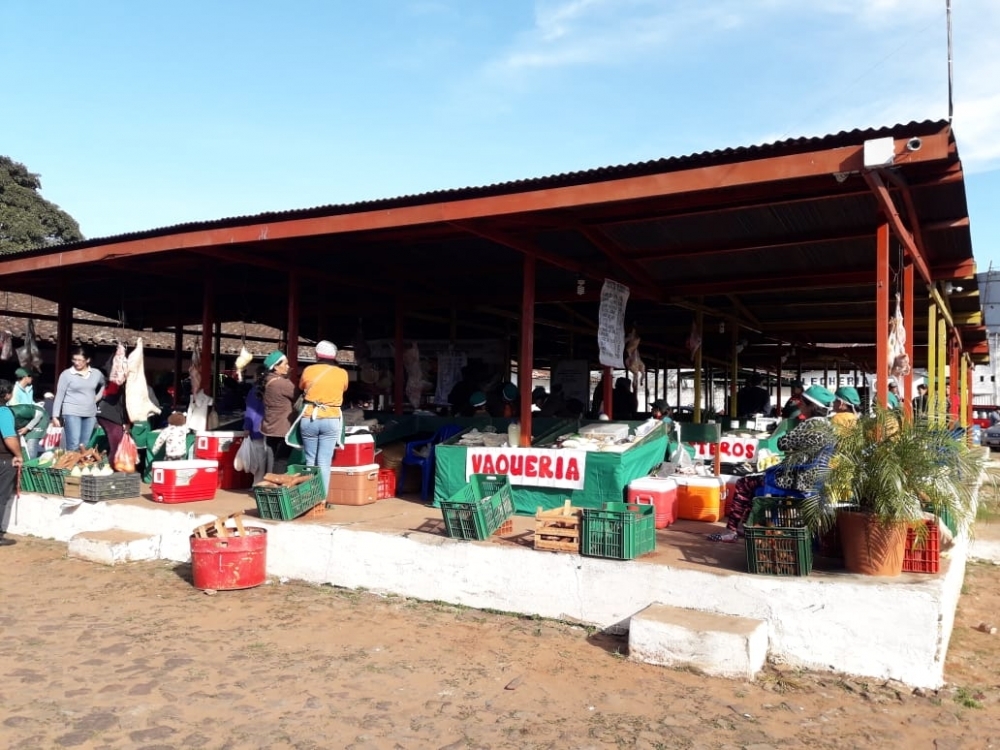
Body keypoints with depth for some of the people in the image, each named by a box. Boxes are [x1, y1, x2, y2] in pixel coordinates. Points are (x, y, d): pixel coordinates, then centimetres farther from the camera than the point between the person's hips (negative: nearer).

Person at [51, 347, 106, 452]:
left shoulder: (96, 373, 6)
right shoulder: (66, 374, -4)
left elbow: (104, 385, 28)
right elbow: (59, 396, -2)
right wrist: (55, 416, -6)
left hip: (90, 414, 4)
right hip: (72, 413, -4)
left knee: (85, 446, 5)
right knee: (73, 445, -14)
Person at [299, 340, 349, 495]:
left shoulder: (308, 371, 0)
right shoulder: (342, 373, 0)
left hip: (309, 419, 1)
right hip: (331, 420, -1)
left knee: (310, 461, 10)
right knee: (324, 463, -1)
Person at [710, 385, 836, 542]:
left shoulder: (811, 425, -21)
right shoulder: (827, 425, 10)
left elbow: (783, 443, -16)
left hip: (798, 478, -10)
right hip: (811, 476, 10)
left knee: (743, 484, 2)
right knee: (754, 479, 25)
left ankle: (732, 530, 6)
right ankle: (745, 524, 27)